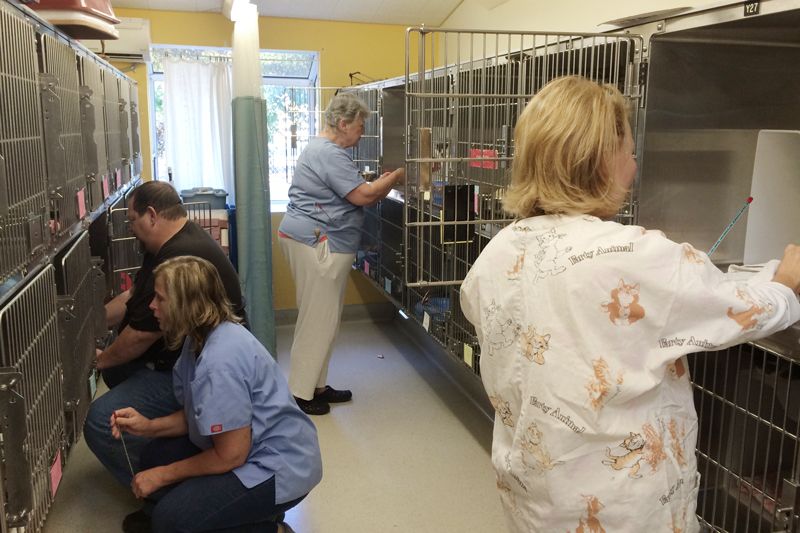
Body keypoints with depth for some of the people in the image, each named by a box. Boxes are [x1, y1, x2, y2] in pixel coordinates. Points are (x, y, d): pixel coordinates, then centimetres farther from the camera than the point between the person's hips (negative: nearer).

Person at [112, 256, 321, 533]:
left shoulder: (220, 362, -29)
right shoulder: (202, 337, 1)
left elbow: (230, 455, -22)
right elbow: (196, 415, 12)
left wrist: (162, 476, -10)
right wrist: (149, 426, -4)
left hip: (278, 467, -10)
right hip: (253, 447, 10)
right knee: (156, 456, 10)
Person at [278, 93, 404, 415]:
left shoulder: (322, 150, 20)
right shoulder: (330, 155, -15)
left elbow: (352, 195, 20)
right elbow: (362, 196, -18)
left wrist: (381, 184, 10)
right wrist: (395, 177, -6)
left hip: (312, 241, 11)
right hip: (318, 243, -11)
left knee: (320, 317, 15)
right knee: (318, 319, -4)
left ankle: (316, 385, 23)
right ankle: (301, 392, 6)